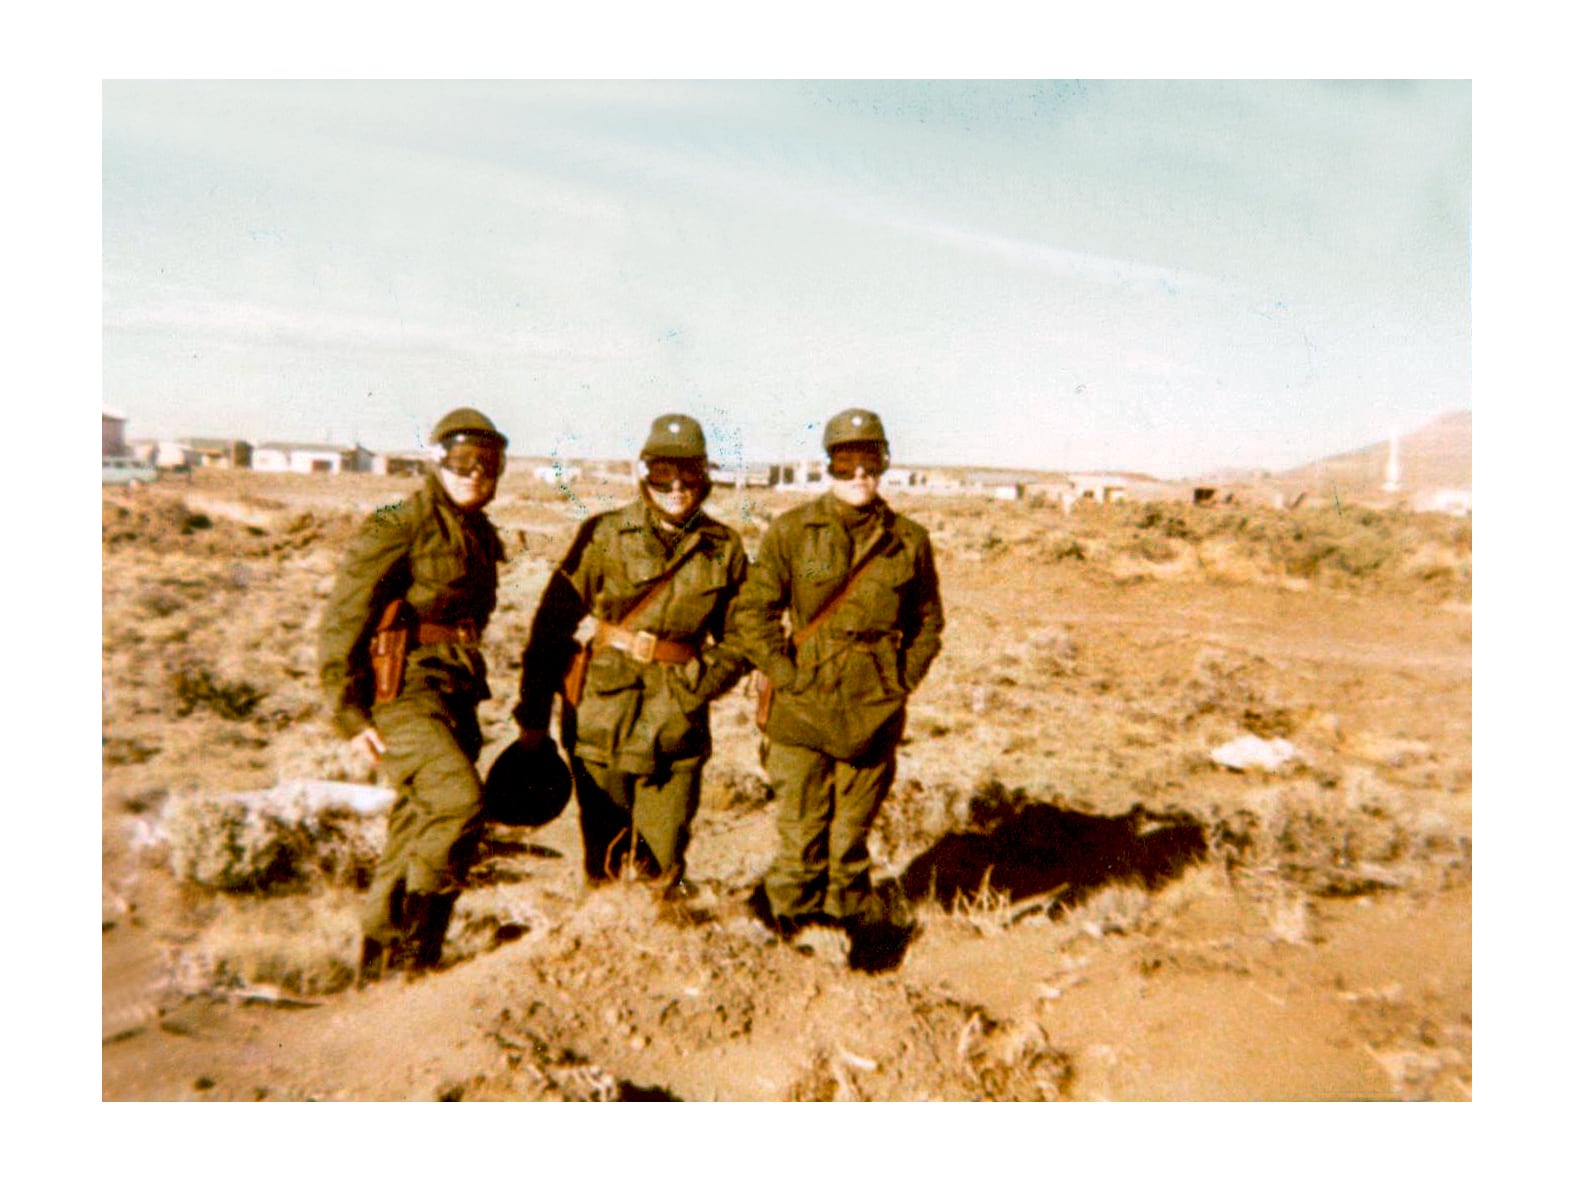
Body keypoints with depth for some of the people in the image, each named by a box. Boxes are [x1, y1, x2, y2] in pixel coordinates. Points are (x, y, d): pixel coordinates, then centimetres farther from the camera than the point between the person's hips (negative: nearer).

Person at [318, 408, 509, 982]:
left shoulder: (480, 536, 15)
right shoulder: (398, 527, -9)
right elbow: (340, 623, -12)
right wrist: (350, 715, -15)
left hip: (454, 693, 8)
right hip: (401, 689, -8)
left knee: (417, 836, 12)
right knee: (457, 799, -25)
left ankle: (386, 973, 26)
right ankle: (395, 944, -8)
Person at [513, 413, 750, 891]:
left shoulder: (724, 549, 4)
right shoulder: (604, 535, -3)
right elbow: (553, 623, -1)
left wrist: (700, 685, -4)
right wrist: (533, 714, -1)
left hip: (677, 732, 1)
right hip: (601, 722, -1)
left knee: (661, 866, 8)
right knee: (605, 865, 10)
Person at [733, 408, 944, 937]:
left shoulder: (909, 541, 5)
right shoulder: (791, 531, -2)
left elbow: (927, 622, 14)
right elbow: (753, 611, -2)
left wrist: (901, 683, 4)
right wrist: (787, 676, -9)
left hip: (874, 717, 2)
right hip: (802, 715, -2)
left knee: (851, 844, 13)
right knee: (800, 840, 5)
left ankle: (850, 935, 30)